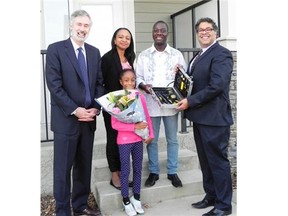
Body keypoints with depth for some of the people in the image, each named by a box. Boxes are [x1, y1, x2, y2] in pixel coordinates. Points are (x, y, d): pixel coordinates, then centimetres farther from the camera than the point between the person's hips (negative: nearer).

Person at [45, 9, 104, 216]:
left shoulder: (94, 52, 12)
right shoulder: (56, 49, -4)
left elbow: (99, 83, 11)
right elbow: (54, 85, -11)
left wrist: (96, 108, -4)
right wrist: (74, 110, -16)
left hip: (88, 118, 5)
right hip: (66, 119, -5)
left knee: (84, 166, 14)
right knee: (63, 168, 4)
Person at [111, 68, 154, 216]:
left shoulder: (140, 96, 0)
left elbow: (147, 117, 8)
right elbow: (114, 124, -16)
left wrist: (151, 134, -1)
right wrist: (134, 126, -22)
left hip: (138, 139, 4)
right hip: (124, 141, -4)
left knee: (138, 169, 14)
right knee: (125, 170, 6)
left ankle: (136, 198, 30)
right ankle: (126, 201, 22)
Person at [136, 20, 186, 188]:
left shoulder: (177, 54, 5)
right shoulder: (144, 55, 7)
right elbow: (138, 77, 6)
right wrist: (143, 86, -15)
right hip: (151, 104, 0)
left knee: (172, 139, 8)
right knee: (152, 140, 8)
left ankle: (173, 172, 22)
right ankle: (153, 172, 23)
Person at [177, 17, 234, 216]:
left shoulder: (221, 54, -11)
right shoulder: (200, 57, 19)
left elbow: (217, 85, -22)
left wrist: (190, 101, -18)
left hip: (214, 117, -9)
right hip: (200, 117, 9)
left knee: (218, 161, 1)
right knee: (206, 160, 17)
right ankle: (211, 196, 32)